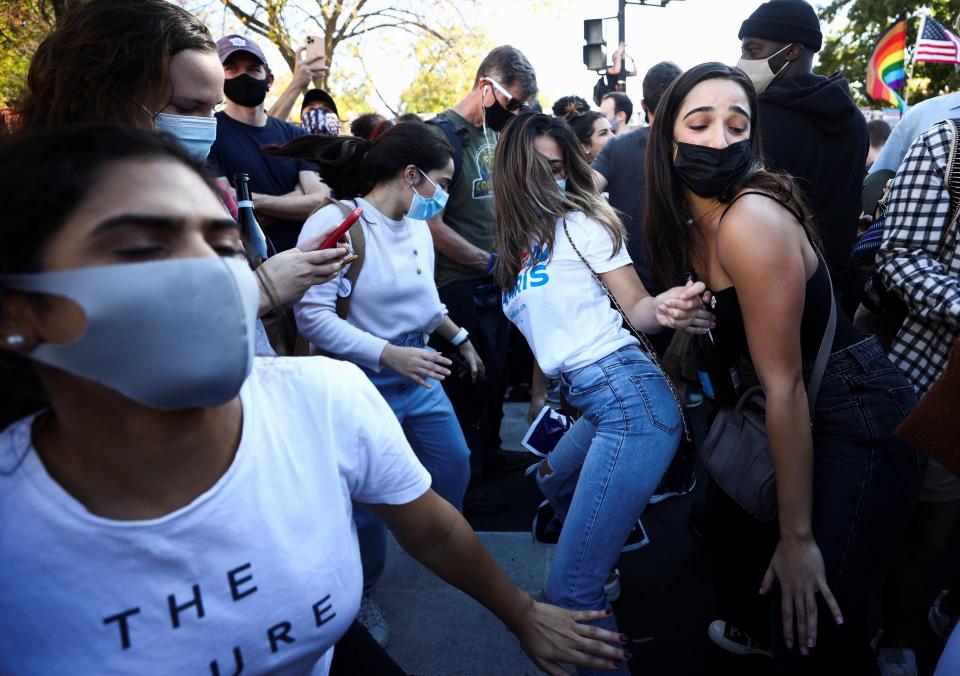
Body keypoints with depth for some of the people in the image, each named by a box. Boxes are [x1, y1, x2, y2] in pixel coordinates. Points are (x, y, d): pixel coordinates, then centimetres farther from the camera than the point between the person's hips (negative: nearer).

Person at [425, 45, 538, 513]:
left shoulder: (496, 133, 8)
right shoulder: (445, 134, -16)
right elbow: (432, 224, -21)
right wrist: (488, 261, -16)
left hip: (496, 279, 8)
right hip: (462, 284, -8)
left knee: (495, 371, 19)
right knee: (469, 380, 4)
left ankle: (489, 450, 39)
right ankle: (467, 476, 22)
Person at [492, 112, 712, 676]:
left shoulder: (579, 220, -5)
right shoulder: (516, 245, 15)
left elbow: (636, 307, -7)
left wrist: (663, 309, -26)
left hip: (631, 400, -9)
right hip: (599, 408, 9)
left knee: (570, 591, -9)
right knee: (553, 483, 37)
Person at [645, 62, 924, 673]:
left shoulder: (752, 221, -25)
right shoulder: (690, 222, 1)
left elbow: (785, 383, -25)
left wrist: (798, 537, -20)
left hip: (860, 422, -9)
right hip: (802, 413, 9)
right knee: (730, 519, 27)